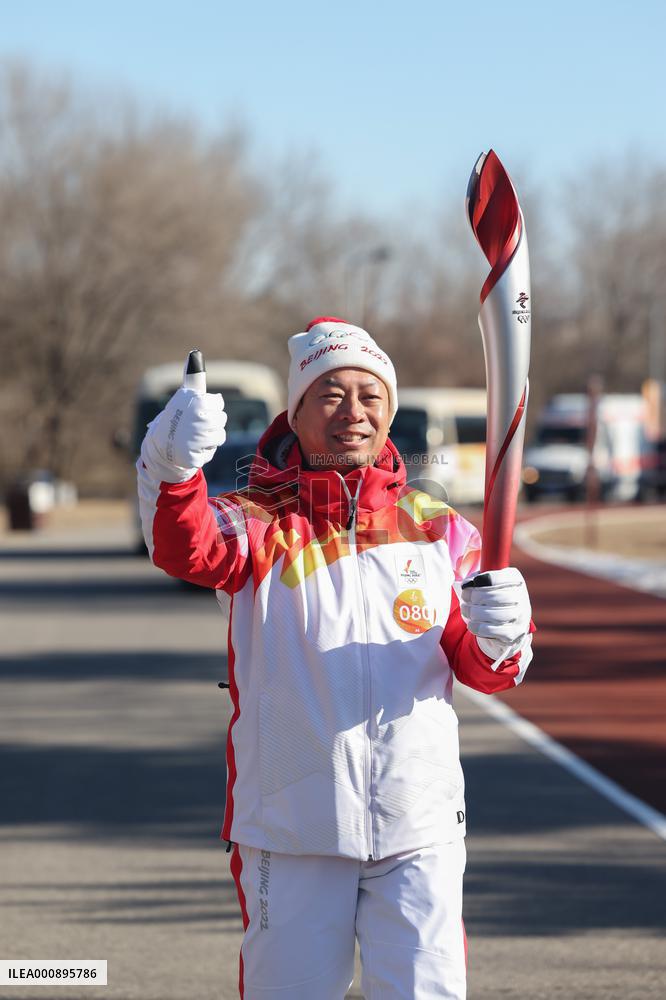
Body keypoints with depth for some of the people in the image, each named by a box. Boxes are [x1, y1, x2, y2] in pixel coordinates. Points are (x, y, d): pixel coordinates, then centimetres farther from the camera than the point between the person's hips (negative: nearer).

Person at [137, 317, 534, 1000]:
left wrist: (500, 639, -18)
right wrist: (171, 474, -45)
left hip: (419, 829, 2)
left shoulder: (438, 528, 9)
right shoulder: (261, 521, 1)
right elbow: (191, 551, -23)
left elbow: (486, 674, 7)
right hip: (291, 829, -1)